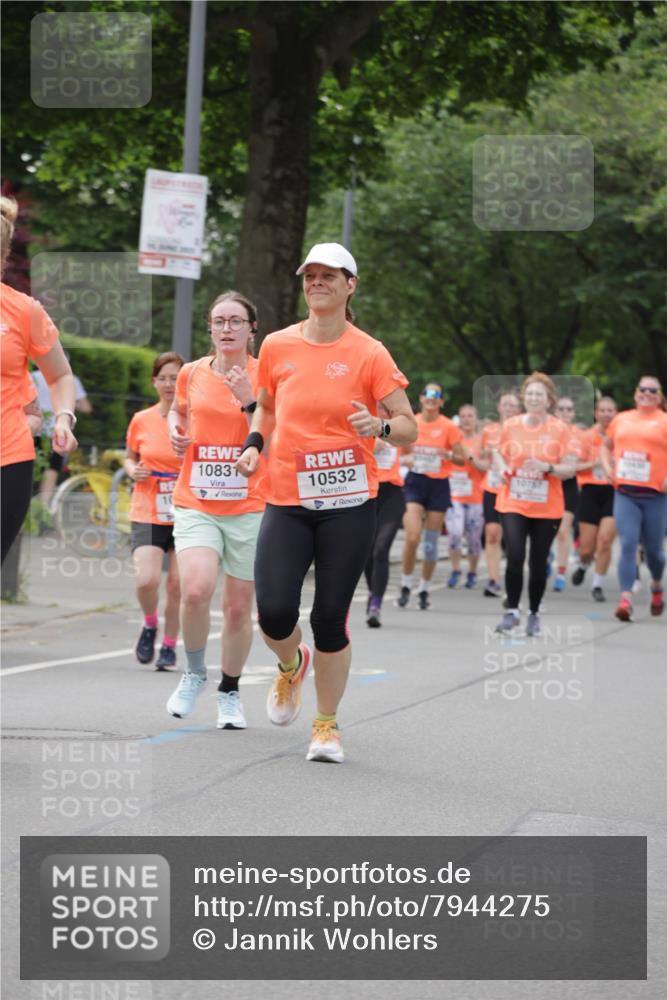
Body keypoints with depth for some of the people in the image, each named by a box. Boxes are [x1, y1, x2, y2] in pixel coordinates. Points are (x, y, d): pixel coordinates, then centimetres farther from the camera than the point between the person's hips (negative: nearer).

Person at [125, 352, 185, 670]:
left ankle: (169, 645, 20)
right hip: (147, 515, 0)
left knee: (177, 584, 0)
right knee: (147, 580, -16)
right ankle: (150, 624, 15)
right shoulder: (141, 421, 3)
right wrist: (133, 471, -4)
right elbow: (129, 458, 18)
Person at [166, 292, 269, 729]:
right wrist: (176, 431, 6)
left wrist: (249, 401, -21)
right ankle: (194, 673, 4)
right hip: (196, 505, 1)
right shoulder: (192, 373, 5)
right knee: (195, 590, -21)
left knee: (239, 608, 5)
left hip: (249, 508, -1)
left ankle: (230, 692, 26)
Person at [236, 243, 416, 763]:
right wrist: (254, 443, 5)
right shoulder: (277, 347, 5)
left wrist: (379, 426, -22)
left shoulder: (369, 353, -4)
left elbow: (408, 426, -2)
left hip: (349, 504, -2)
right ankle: (291, 666, 27)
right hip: (287, 501, 2)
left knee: (331, 618, -2)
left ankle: (327, 724, 17)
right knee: (274, 612, -10)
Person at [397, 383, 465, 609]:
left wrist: (447, 454, -20)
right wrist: (406, 459, -8)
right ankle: (406, 586, 2)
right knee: (412, 537, -14)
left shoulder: (449, 427, -3)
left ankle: (424, 590, 18)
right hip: (415, 482, 0)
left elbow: (462, 459, 1)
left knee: (431, 541, 4)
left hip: (438, 484, 0)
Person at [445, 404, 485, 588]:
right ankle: (455, 570, 1)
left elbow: (487, 466, -7)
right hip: (454, 495, 1)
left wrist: (470, 457, -19)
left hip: (476, 497, -1)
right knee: (454, 533, -15)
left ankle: (472, 573, 20)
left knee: (474, 537, 4)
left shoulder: (482, 440, 2)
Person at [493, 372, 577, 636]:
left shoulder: (560, 429, -3)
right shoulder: (510, 425, 2)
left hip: (547, 508, -1)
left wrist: (547, 467, -21)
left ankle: (534, 614, 22)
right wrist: (502, 467, -3)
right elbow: (499, 453, 18)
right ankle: (512, 612, -2)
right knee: (514, 557, -15)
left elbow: (569, 469, -3)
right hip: (513, 504, 1)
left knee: (538, 563, 5)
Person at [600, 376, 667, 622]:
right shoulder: (621, 420, 12)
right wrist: (607, 467, 9)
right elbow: (606, 446, 26)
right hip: (625, 493, 2)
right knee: (628, 544, -10)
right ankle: (626, 600, -15)